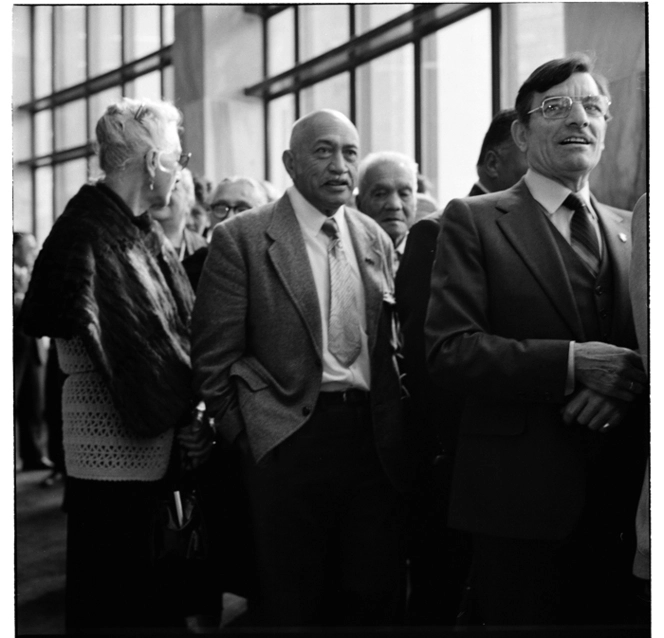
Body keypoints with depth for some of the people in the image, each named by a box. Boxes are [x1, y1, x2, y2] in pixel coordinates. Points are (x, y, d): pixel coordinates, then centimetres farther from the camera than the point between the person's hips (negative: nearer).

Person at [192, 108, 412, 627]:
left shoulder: (376, 239, 11)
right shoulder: (241, 239, -5)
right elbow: (213, 357, -5)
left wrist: (394, 426, 8)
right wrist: (245, 433, -4)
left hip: (374, 440, 4)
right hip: (290, 441, -4)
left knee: (378, 595, 9)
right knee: (293, 605, 7)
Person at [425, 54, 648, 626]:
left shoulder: (630, 229, 12)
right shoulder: (474, 221, -2)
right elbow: (449, 350, -12)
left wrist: (630, 378, -11)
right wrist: (570, 363, -21)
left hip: (620, 504, 4)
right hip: (521, 500, -4)